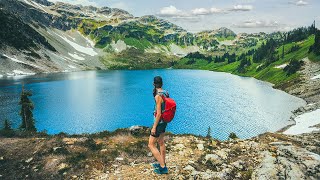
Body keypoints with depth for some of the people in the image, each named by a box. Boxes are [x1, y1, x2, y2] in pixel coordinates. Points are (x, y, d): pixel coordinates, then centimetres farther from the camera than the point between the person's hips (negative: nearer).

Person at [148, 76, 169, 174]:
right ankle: (162, 163, 36)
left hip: (159, 123, -9)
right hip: (164, 122, 9)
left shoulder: (158, 96, -25)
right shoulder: (165, 93, 1)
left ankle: (163, 167, 5)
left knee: (151, 145, 2)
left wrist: (154, 127, -18)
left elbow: (158, 114, -25)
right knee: (161, 143, 22)